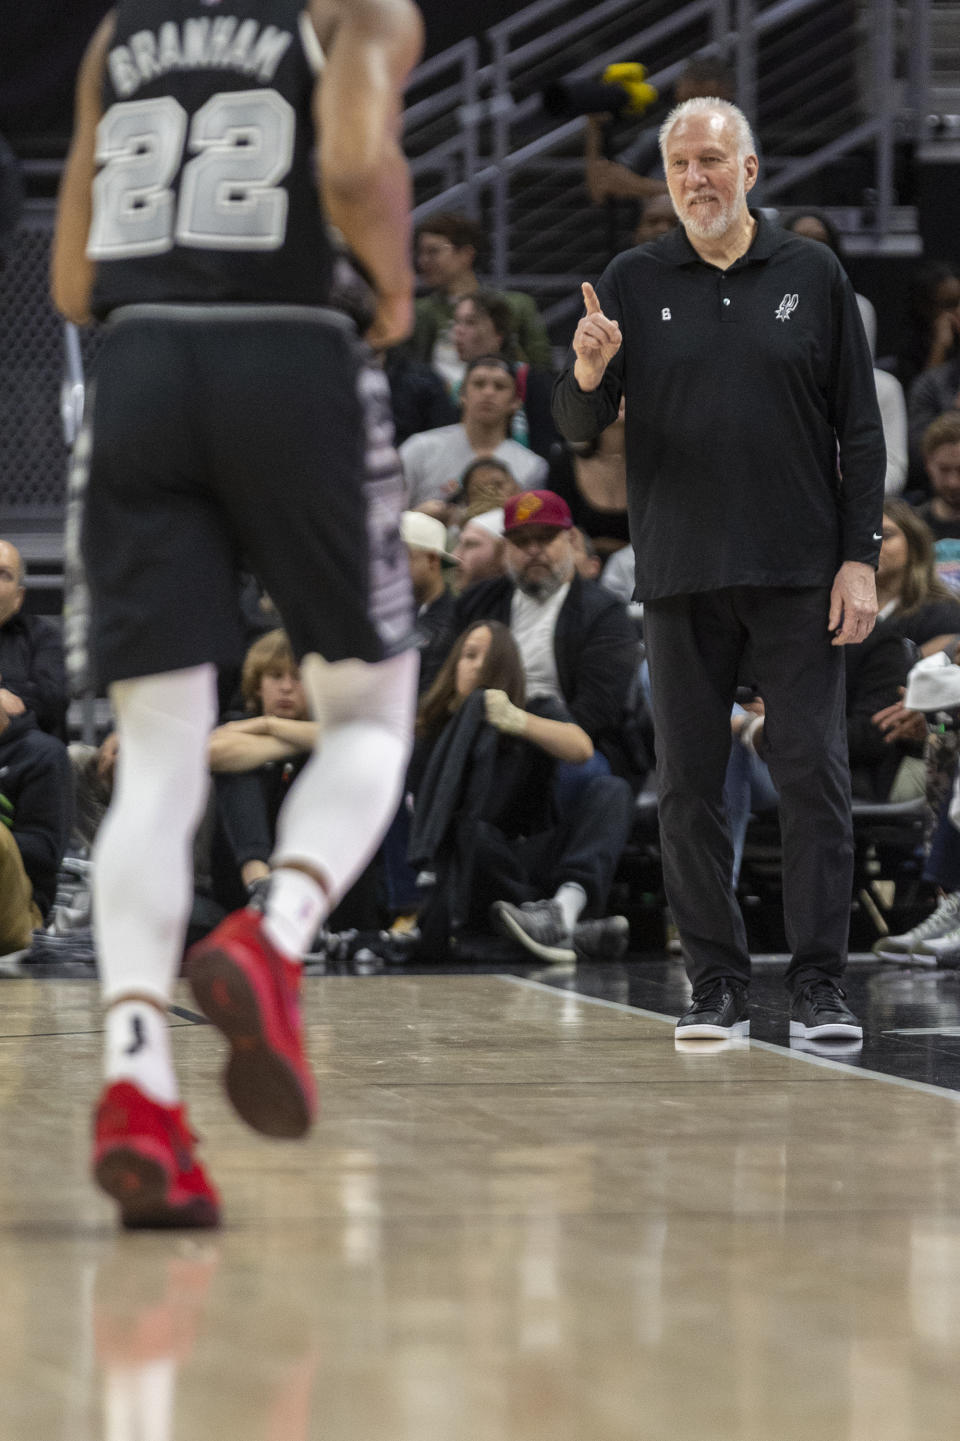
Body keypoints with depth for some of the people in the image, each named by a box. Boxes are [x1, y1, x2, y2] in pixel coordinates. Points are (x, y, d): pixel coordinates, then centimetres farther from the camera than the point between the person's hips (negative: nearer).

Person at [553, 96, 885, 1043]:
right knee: (688, 788, 2)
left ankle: (818, 986, -1)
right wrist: (587, 376, -20)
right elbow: (578, 427, 3)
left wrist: (860, 557, -3)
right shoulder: (634, 283, 7)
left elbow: (859, 429, 6)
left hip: (798, 575, -1)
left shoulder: (812, 276, 6)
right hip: (681, 578, 1)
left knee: (813, 776, -5)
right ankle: (717, 985, 10)